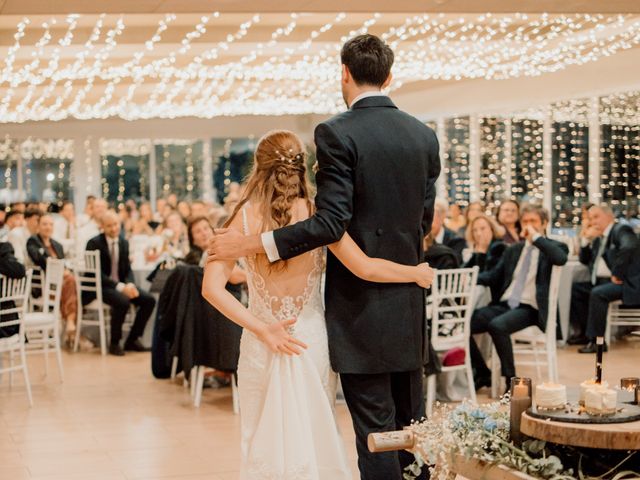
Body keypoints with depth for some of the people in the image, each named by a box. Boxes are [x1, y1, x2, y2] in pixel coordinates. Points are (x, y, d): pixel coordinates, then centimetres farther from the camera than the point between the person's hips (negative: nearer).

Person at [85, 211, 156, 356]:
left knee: (149, 300, -11)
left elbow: (128, 269, 11)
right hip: (99, 286, -7)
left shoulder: (124, 243, 9)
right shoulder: (94, 243, -11)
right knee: (122, 301, -34)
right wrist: (119, 287, -27)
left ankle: (132, 340, 1)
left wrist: (129, 284, -13)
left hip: (122, 284, 7)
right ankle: (114, 343, -16)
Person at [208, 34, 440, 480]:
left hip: (360, 302, -6)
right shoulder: (424, 135, 6)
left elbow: (331, 222, -20)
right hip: (410, 302, 6)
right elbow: (424, 220, 11)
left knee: (374, 425, 0)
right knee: (411, 419, 16)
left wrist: (250, 244, -15)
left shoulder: (336, 133, -13)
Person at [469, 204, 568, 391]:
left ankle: (511, 379, -17)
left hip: (529, 308, -6)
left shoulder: (552, 247, 6)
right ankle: (482, 374, 6)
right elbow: (494, 276, 17)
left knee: (497, 325, -34)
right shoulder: (513, 250, 23)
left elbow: (561, 258, -19)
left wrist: (536, 237, -13)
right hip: (504, 304, 6)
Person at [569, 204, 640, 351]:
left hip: (627, 284, -10)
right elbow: (585, 260, 21)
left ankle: (596, 340, -24)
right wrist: (586, 240, 6)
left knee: (597, 293, -31)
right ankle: (582, 332, 6)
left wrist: (617, 274, -27)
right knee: (575, 288, 3)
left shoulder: (621, 230, -8)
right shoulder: (599, 238, 19)